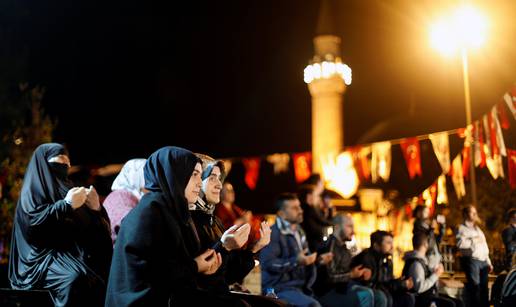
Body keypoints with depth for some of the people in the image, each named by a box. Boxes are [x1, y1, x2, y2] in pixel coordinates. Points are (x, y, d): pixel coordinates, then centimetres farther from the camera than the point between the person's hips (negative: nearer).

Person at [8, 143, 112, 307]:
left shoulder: (66, 188, 24)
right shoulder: (33, 189, 6)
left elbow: (92, 227, 20)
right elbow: (33, 223, -12)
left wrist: (96, 208, 1)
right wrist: (66, 205, -11)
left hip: (79, 254, 6)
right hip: (47, 254, -6)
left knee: (110, 271, -22)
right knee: (77, 278, -35)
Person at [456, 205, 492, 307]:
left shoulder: (477, 228, 24)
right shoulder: (462, 228, -1)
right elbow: (460, 243, -19)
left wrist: (488, 262, 19)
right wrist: (474, 240, -11)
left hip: (483, 261, 8)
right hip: (471, 260, -8)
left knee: (484, 287, 9)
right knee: (474, 286, -9)